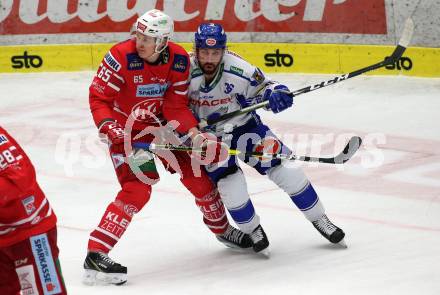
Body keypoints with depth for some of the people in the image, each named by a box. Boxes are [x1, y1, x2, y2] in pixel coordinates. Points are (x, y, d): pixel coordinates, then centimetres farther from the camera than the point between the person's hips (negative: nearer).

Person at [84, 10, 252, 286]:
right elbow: (98, 97, -19)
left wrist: (194, 133, -22)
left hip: (159, 124, 5)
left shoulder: (179, 60, -13)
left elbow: (176, 105, -8)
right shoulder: (121, 57, -25)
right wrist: (111, 129, -33)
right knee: (139, 188, -23)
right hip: (125, 128, -5)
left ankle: (222, 228, 35)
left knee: (196, 173, 8)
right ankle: (95, 254, -26)